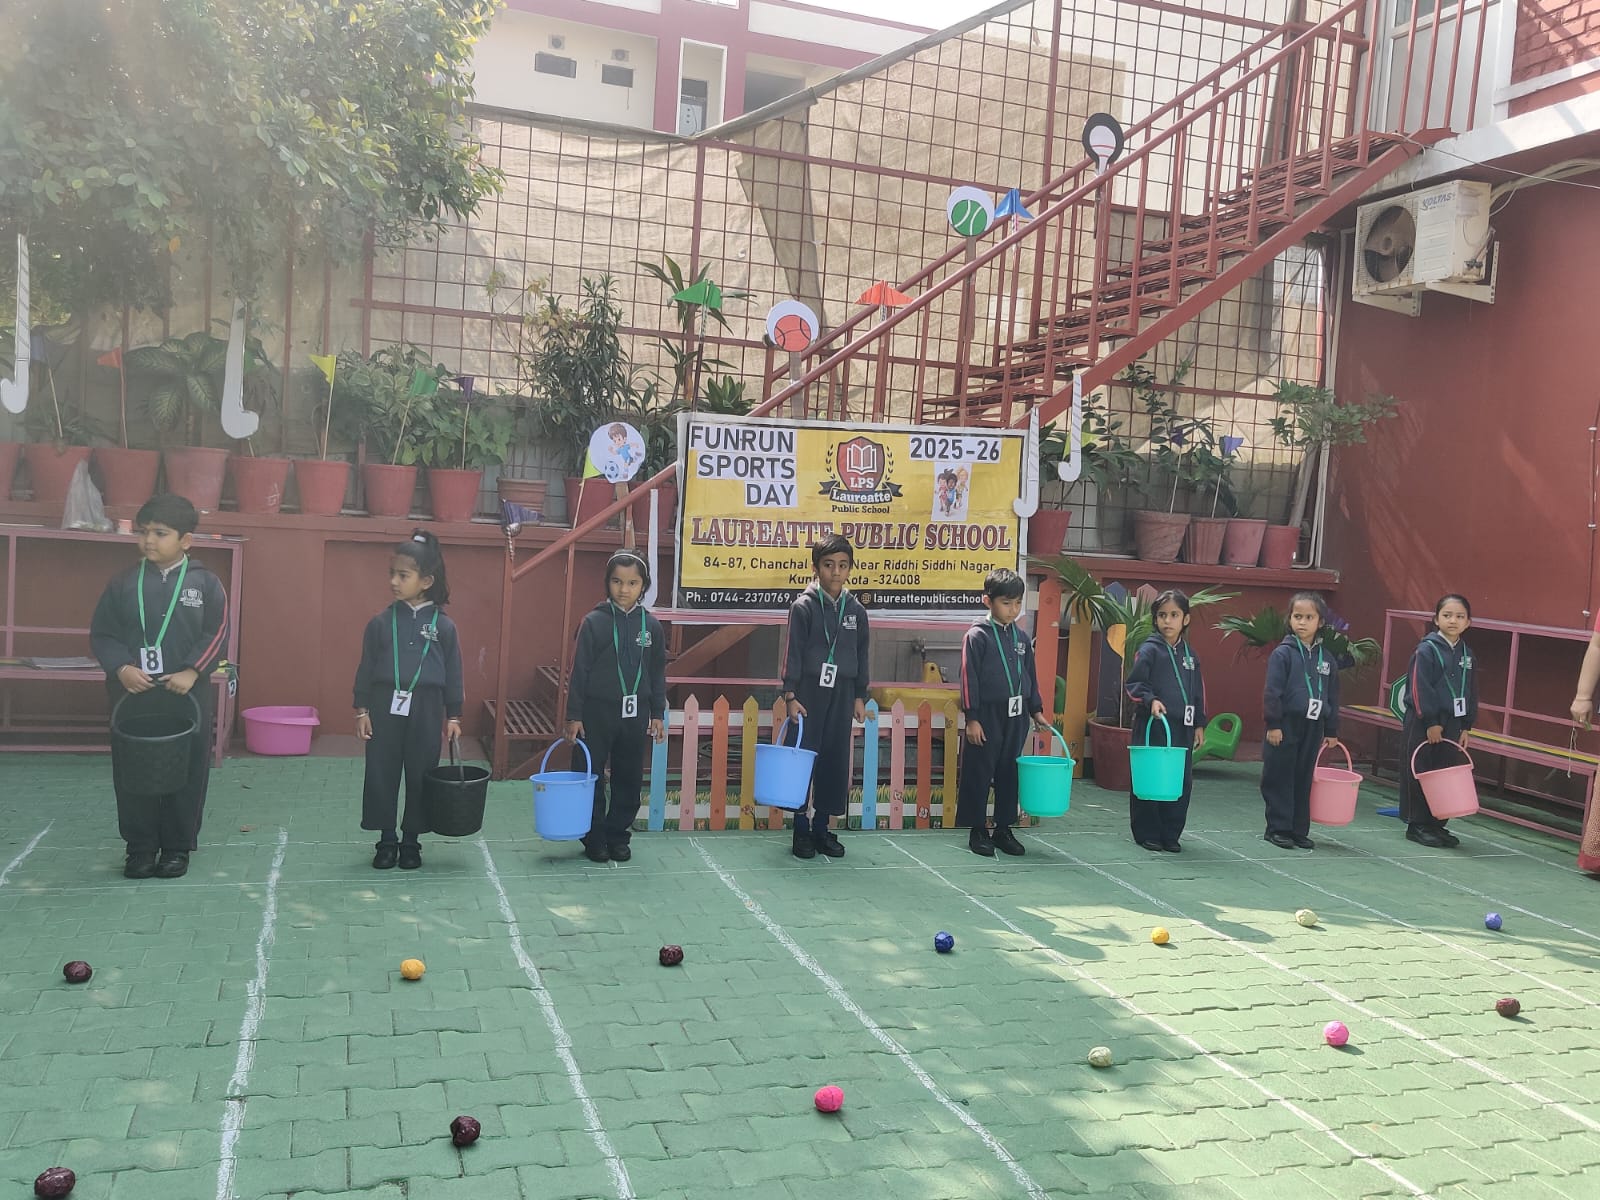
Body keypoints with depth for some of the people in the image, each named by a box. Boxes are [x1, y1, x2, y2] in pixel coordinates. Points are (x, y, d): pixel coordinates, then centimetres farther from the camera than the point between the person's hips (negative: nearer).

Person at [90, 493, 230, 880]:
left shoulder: (205, 584, -1)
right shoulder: (124, 583, 3)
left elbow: (216, 635, -3)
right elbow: (101, 633, 3)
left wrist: (191, 672, -15)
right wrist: (121, 667, -13)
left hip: (187, 696, -1)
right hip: (131, 693, 2)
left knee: (186, 770, 5)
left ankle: (177, 846, 18)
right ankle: (140, 846, 20)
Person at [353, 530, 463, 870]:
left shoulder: (444, 626, -2)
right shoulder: (381, 622, 0)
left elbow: (453, 673, 3)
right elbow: (366, 668, 4)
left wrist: (453, 716, 3)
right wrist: (362, 710, 1)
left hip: (425, 709, -1)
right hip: (385, 705, 1)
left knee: (420, 776, 7)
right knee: (381, 774, 6)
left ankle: (411, 841, 22)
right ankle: (387, 840, 20)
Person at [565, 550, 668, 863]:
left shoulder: (651, 625, 3)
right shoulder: (594, 622, -7)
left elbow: (658, 673, 9)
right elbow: (579, 670, -5)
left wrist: (657, 714, 6)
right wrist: (573, 716, -7)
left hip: (635, 713, 3)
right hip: (597, 710, -3)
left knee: (629, 779, 9)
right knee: (591, 777, 4)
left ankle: (618, 835, 23)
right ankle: (594, 838, 17)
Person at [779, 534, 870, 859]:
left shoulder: (856, 610, 5)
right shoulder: (803, 606, -6)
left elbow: (862, 655, 11)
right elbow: (793, 653, -7)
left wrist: (860, 696, 10)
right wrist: (790, 696, -12)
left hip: (841, 694, 4)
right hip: (808, 691, -4)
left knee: (835, 760, 6)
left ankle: (822, 826, 17)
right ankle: (801, 827, 10)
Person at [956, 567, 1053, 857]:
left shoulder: (1021, 637, 10)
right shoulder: (977, 636, -8)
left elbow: (1030, 677, 17)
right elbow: (969, 679, -10)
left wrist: (1036, 710, 14)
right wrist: (972, 718, -13)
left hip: (1016, 718, 6)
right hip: (987, 717, -6)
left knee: (1009, 774, 11)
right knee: (979, 775, 2)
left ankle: (1004, 829, 21)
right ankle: (978, 831, 12)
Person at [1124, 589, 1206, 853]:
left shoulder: (1189, 653, 11)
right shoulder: (1149, 650, -5)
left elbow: (1198, 692, 17)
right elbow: (1132, 684, -7)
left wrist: (1199, 725, 15)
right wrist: (1151, 700, -22)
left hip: (1182, 727, 5)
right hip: (1152, 725, -5)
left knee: (1181, 781, 6)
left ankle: (1171, 834, 17)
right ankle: (1146, 834, 10)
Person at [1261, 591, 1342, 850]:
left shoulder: (1326, 658, 8)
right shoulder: (1283, 653, -6)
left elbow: (1332, 696, 13)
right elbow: (1273, 691, -9)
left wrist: (1332, 730, 13)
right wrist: (1273, 724, -12)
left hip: (1313, 727, 5)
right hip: (1286, 725, -5)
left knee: (1304, 780, 11)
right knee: (1280, 779, 1)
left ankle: (1299, 830, 19)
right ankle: (1278, 829, 9)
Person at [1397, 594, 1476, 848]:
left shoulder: (1466, 654, 10)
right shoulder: (1427, 649, -9)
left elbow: (1471, 693, 14)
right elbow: (1420, 688, -14)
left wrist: (1466, 726, 10)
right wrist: (1431, 722, -16)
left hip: (1452, 723, 6)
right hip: (1423, 723, -6)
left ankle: (1436, 824, 19)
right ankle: (1417, 825, 8)